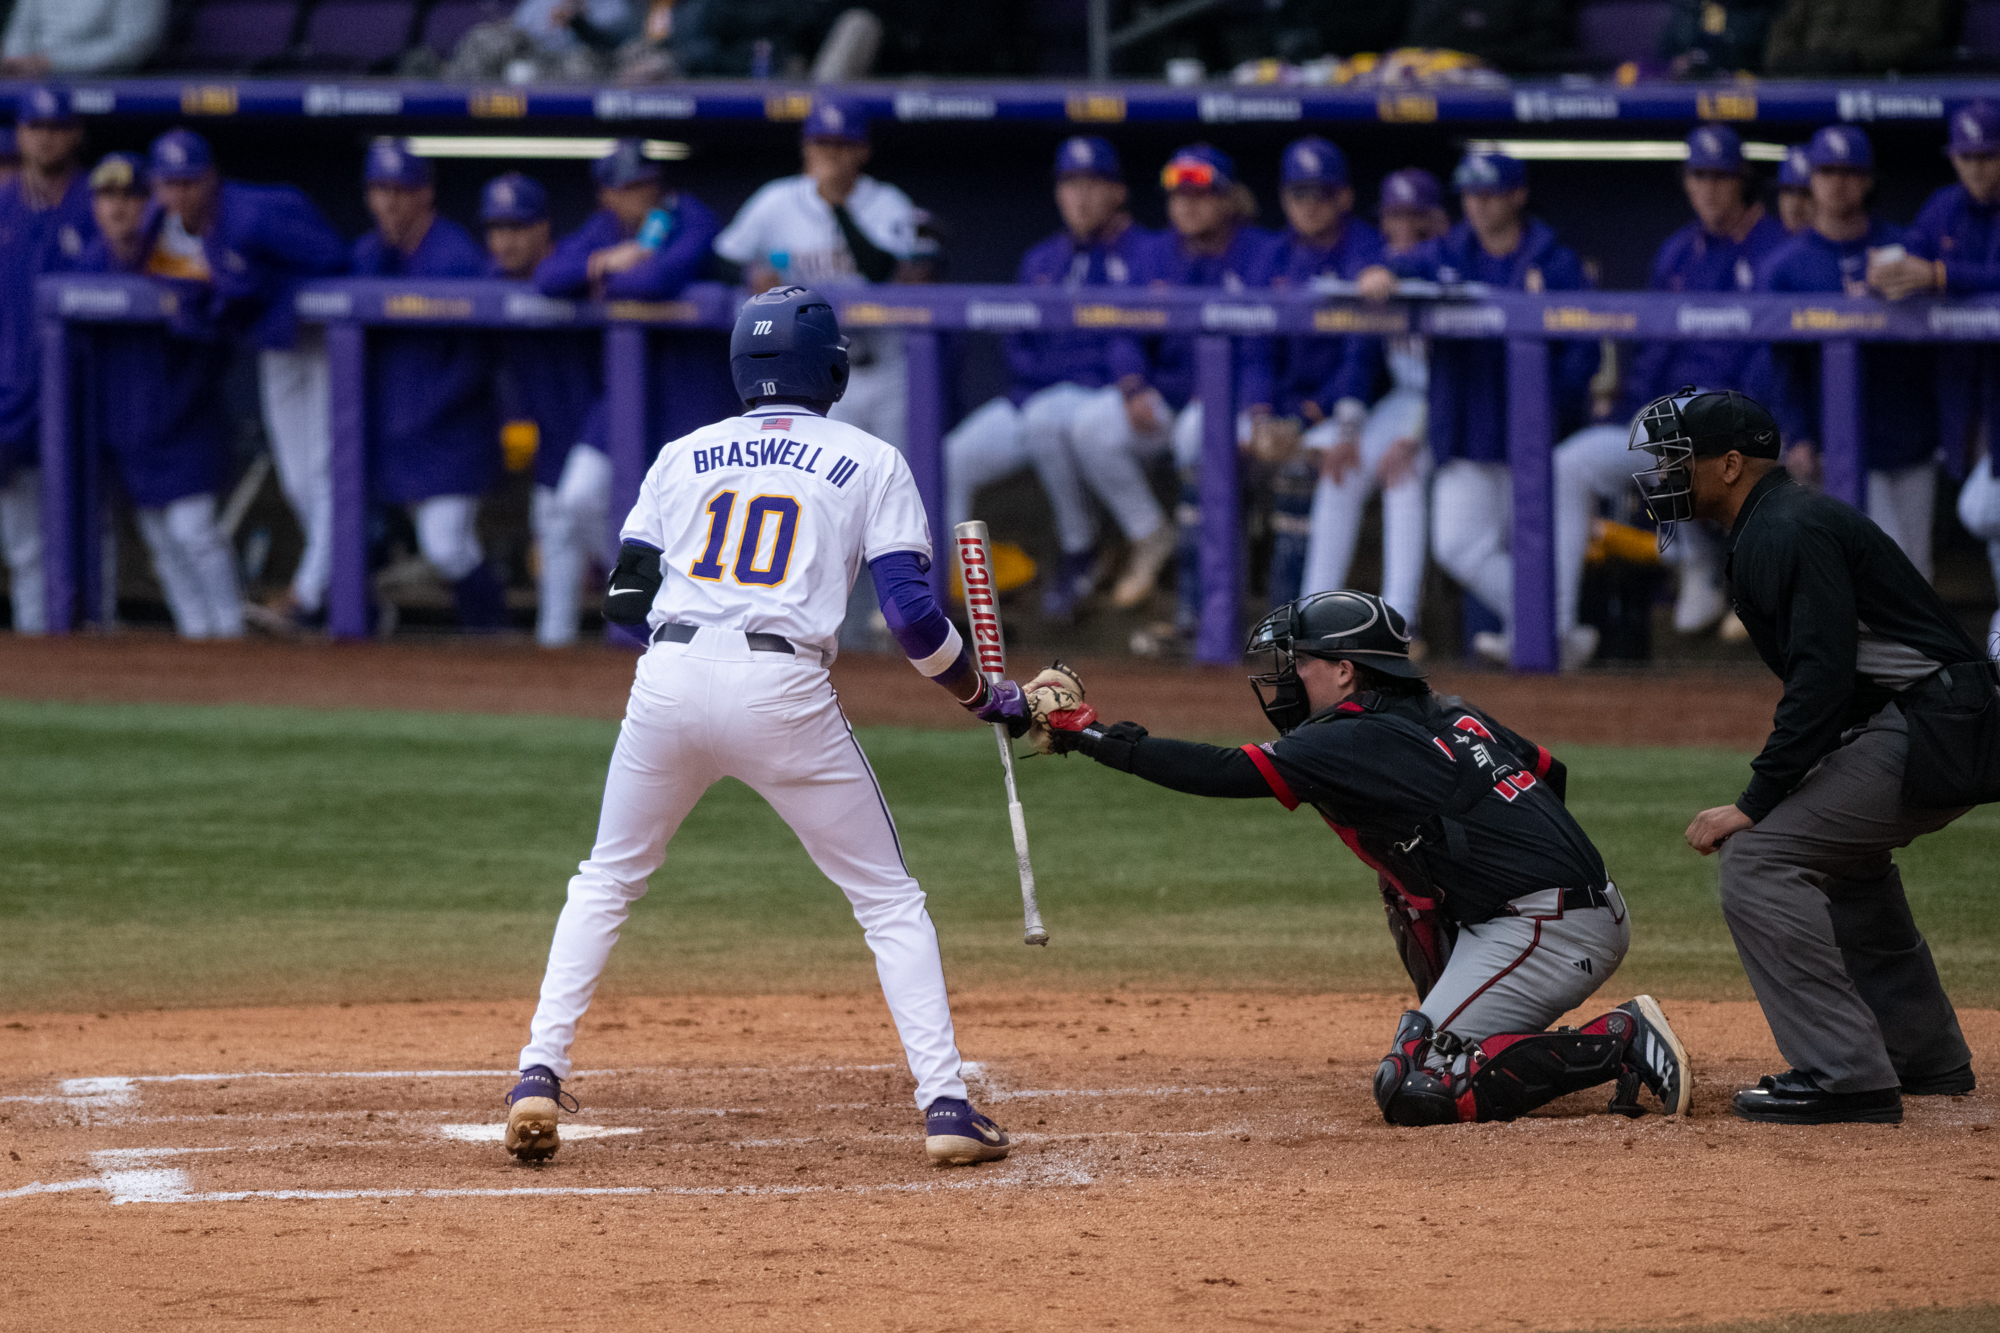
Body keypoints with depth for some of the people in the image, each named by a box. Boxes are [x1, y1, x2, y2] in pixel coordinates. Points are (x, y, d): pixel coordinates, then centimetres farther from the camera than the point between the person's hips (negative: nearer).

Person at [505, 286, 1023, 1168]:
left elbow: (624, 596, 14)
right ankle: (945, 1107, -1)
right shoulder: (871, 464, 10)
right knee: (890, 902, 10)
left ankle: (538, 1079, 8)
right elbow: (912, 614, 0)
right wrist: (984, 696, 14)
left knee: (604, 884, 21)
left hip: (670, 679, 2)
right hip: (785, 693, -2)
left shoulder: (683, 457, 18)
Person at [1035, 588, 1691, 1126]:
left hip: (1546, 933, -10)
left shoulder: (1355, 744, -9)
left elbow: (1224, 773, -12)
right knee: (1407, 881, 27)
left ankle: (1622, 1042, -16)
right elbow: (1550, 772, 26)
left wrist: (1099, 739, -7)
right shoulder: (1449, 715, 17)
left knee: (1410, 1093, -11)